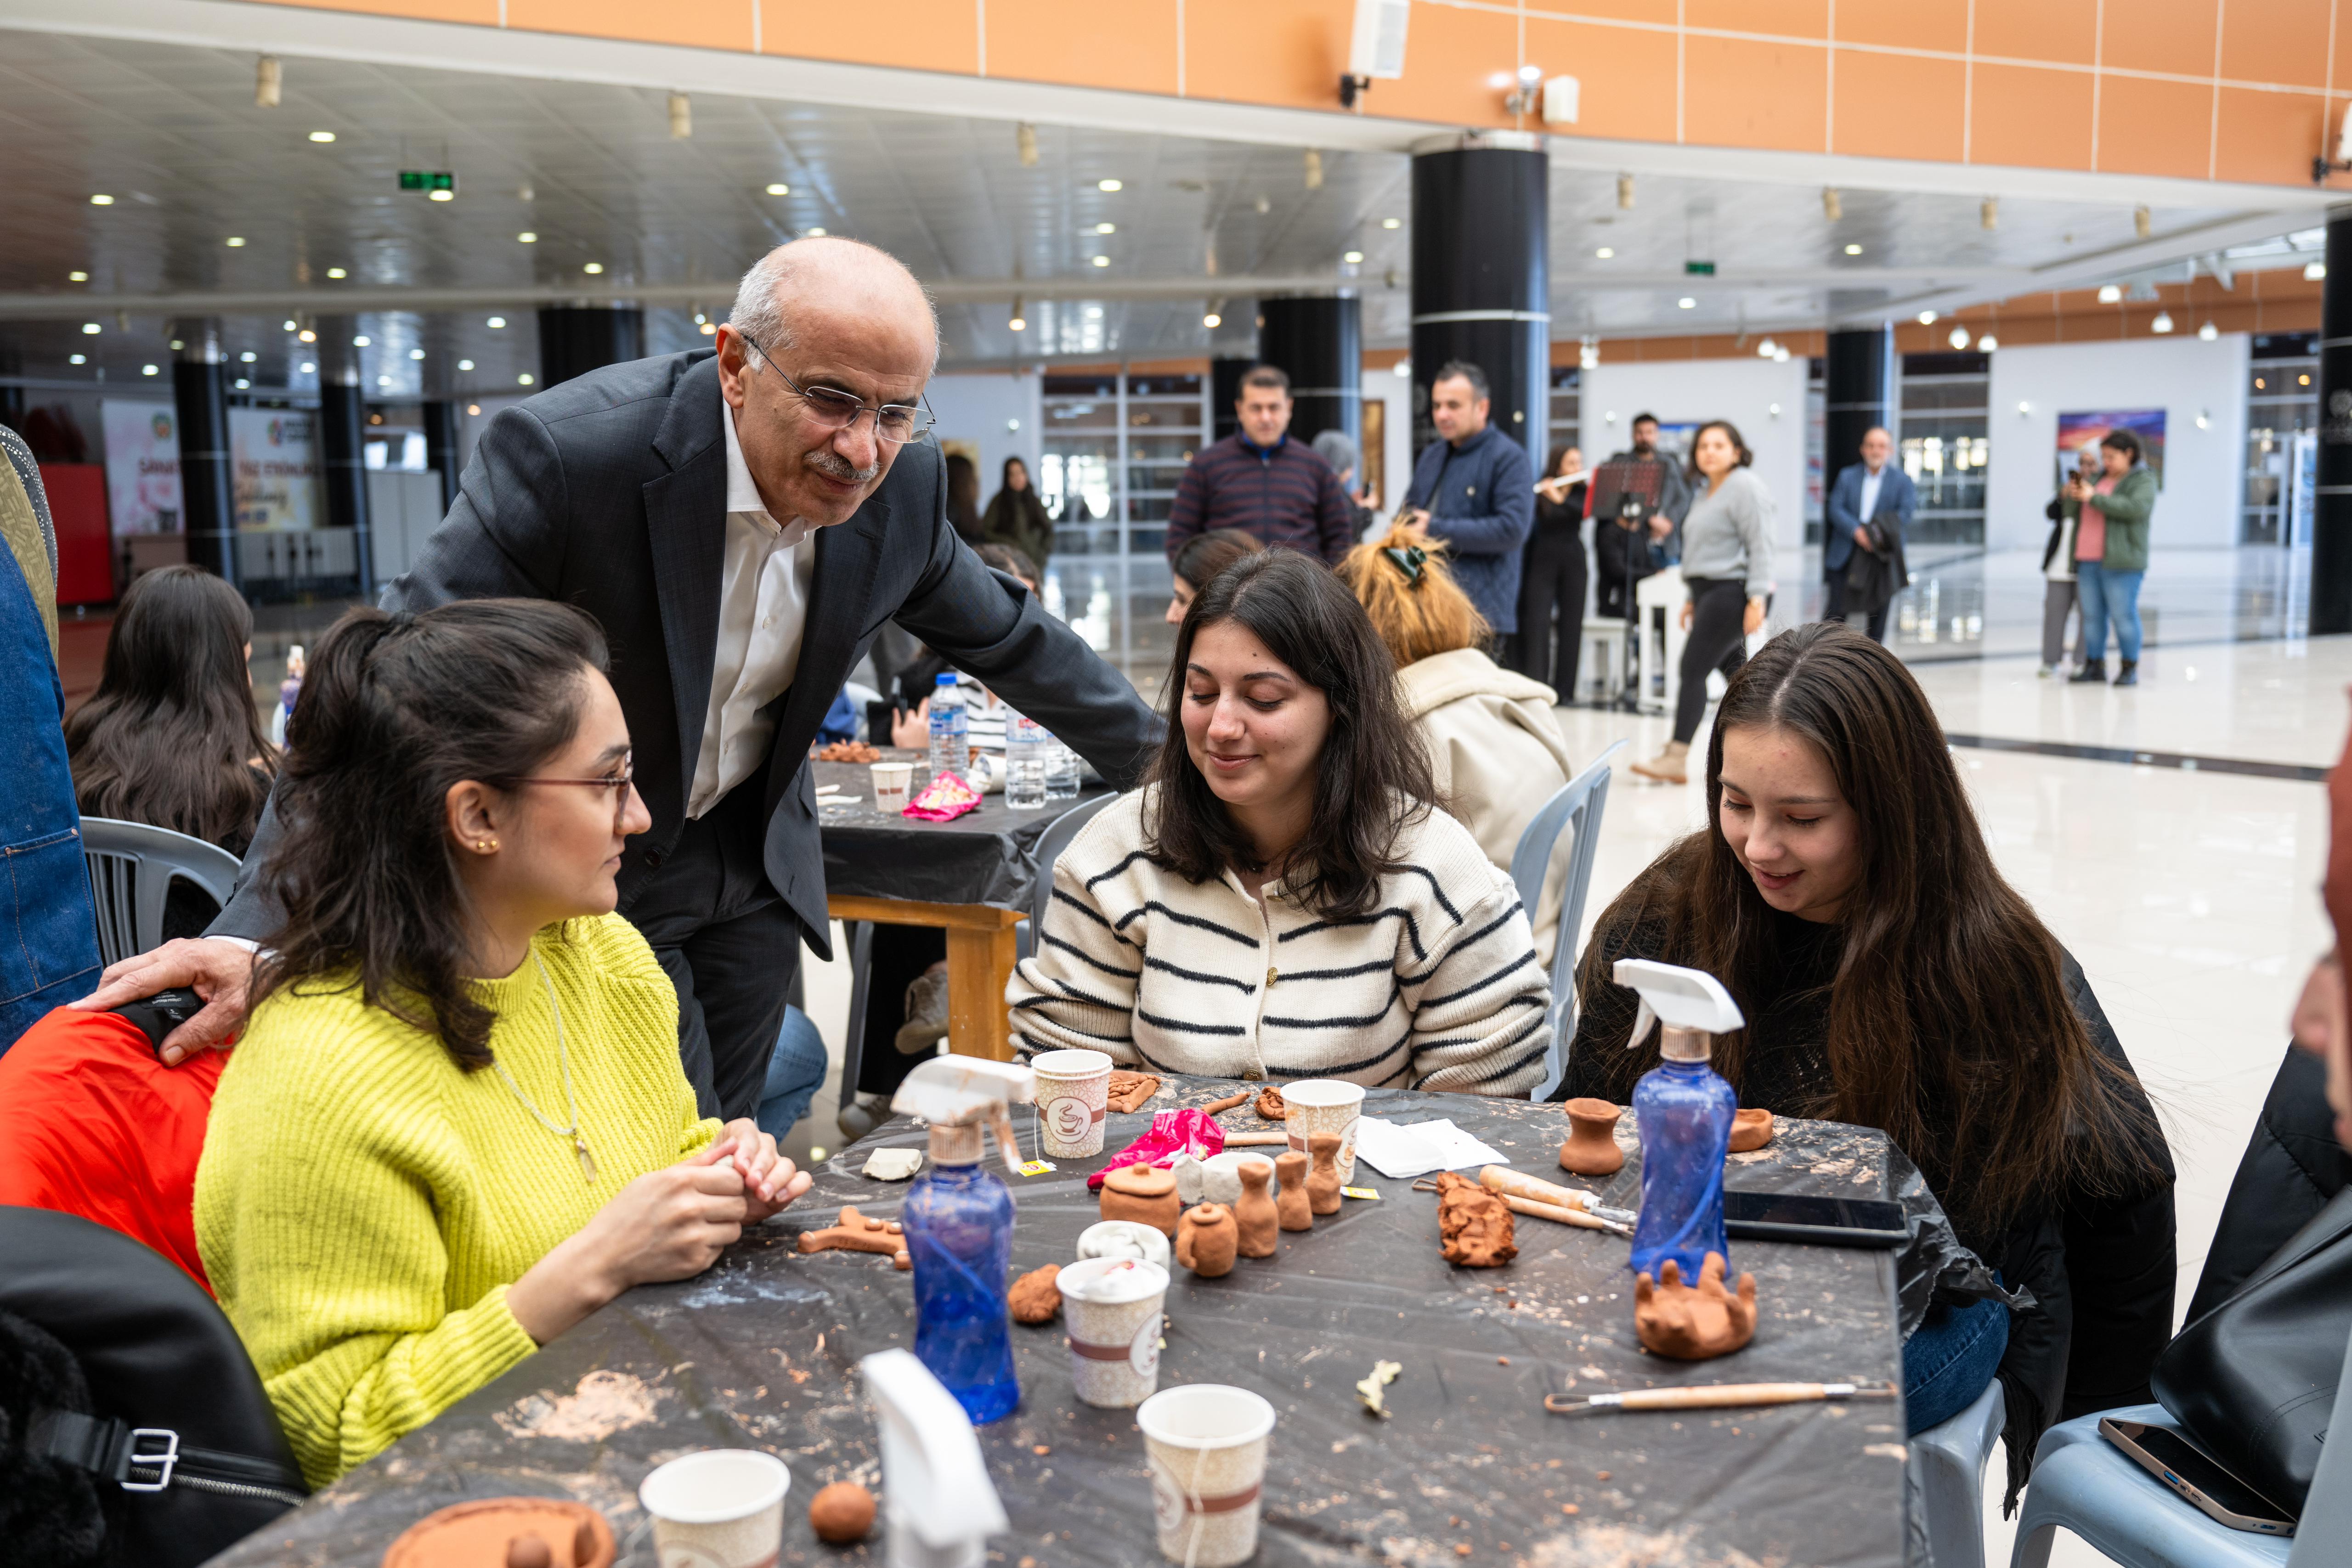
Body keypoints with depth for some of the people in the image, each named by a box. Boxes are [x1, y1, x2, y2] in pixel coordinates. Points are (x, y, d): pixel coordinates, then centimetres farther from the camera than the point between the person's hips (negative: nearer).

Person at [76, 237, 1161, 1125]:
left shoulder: (901, 483, -13)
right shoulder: (566, 452, -30)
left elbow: (1007, 638, 5)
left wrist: (1163, 758, 14)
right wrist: (255, 926, -40)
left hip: (751, 858, 5)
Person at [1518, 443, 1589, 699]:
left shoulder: (1582, 493, 7)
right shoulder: (1538, 492, 0)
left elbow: (1584, 511, -13)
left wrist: (1559, 499, -27)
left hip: (1573, 564, 3)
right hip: (1542, 562, -3)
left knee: (1571, 625, 2)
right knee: (1537, 622, -10)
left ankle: (1565, 689, 7)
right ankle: (1534, 685, -10)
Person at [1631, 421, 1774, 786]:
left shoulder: (1745, 487, -9)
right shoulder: (1708, 493, 20)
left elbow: (1760, 546, -15)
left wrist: (1757, 598, -22)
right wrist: (1692, 598, 22)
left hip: (1731, 592, -10)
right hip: (1709, 592, 10)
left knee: (1694, 667, -12)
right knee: (1734, 669, 10)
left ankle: (1676, 757, -12)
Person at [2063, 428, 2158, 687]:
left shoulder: (2142, 481, -1)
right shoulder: (2100, 480, 20)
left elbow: (2137, 508, -20)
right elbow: (2074, 515, 21)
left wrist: (2095, 498, -20)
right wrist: (2073, 497, -1)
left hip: (2121, 562, -7)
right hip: (2088, 560, 7)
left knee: (2124, 615, -7)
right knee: (2092, 615, 6)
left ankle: (2129, 668, -2)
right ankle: (2094, 666, 11)